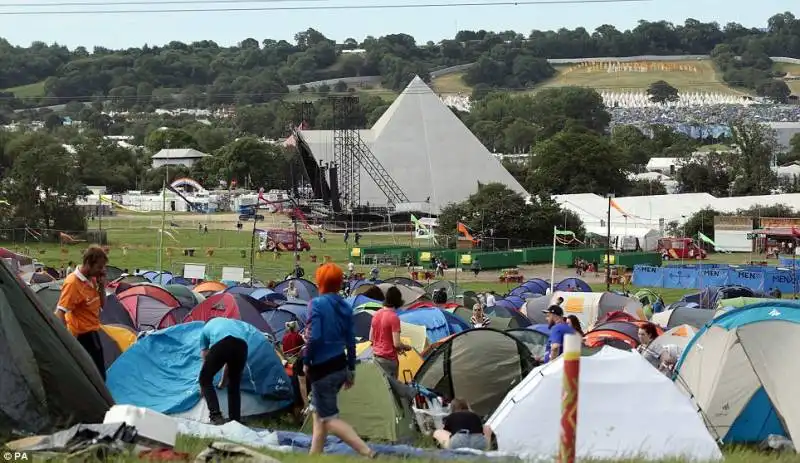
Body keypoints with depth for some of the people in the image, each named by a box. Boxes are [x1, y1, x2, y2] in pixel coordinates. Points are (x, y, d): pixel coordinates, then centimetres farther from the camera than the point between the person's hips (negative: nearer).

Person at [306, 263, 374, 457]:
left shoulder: (318, 303, -14)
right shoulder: (345, 306, 6)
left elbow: (314, 337, -21)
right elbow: (350, 340, 9)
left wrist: (306, 361, -7)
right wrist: (351, 369, 17)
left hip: (323, 368, -7)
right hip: (340, 366, 8)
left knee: (329, 418, -2)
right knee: (319, 412, 21)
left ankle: (367, 453, -13)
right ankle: (314, 455, 24)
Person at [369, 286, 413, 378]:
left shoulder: (376, 315, 6)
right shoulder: (394, 317, -17)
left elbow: (371, 339, 13)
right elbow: (397, 343, -19)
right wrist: (407, 347, 0)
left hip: (376, 356, 8)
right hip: (389, 359, -8)